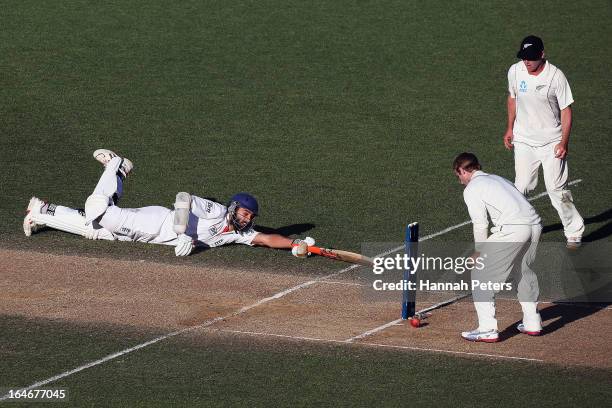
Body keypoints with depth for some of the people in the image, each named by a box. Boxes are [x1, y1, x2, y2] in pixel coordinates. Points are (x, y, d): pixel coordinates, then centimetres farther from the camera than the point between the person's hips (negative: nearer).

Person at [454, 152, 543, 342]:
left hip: (513, 230, -8)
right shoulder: (498, 179, 29)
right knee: (526, 272, 29)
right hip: (535, 225, 8)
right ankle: (532, 323, 33)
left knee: (481, 275, 1)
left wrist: (479, 252, 15)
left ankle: (488, 330, -5)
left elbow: (480, 225, 0)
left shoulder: (472, 189, 6)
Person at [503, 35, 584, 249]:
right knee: (521, 187, 2)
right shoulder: (515, 72, -4)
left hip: (551, 142, -3)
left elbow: (566, 110, -10)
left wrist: (564, 142, -15)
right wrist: (510, 128, 15)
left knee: (556, 189, -3)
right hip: (523, 140, 3)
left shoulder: (555, 76, -15)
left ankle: (574, 232, 10)